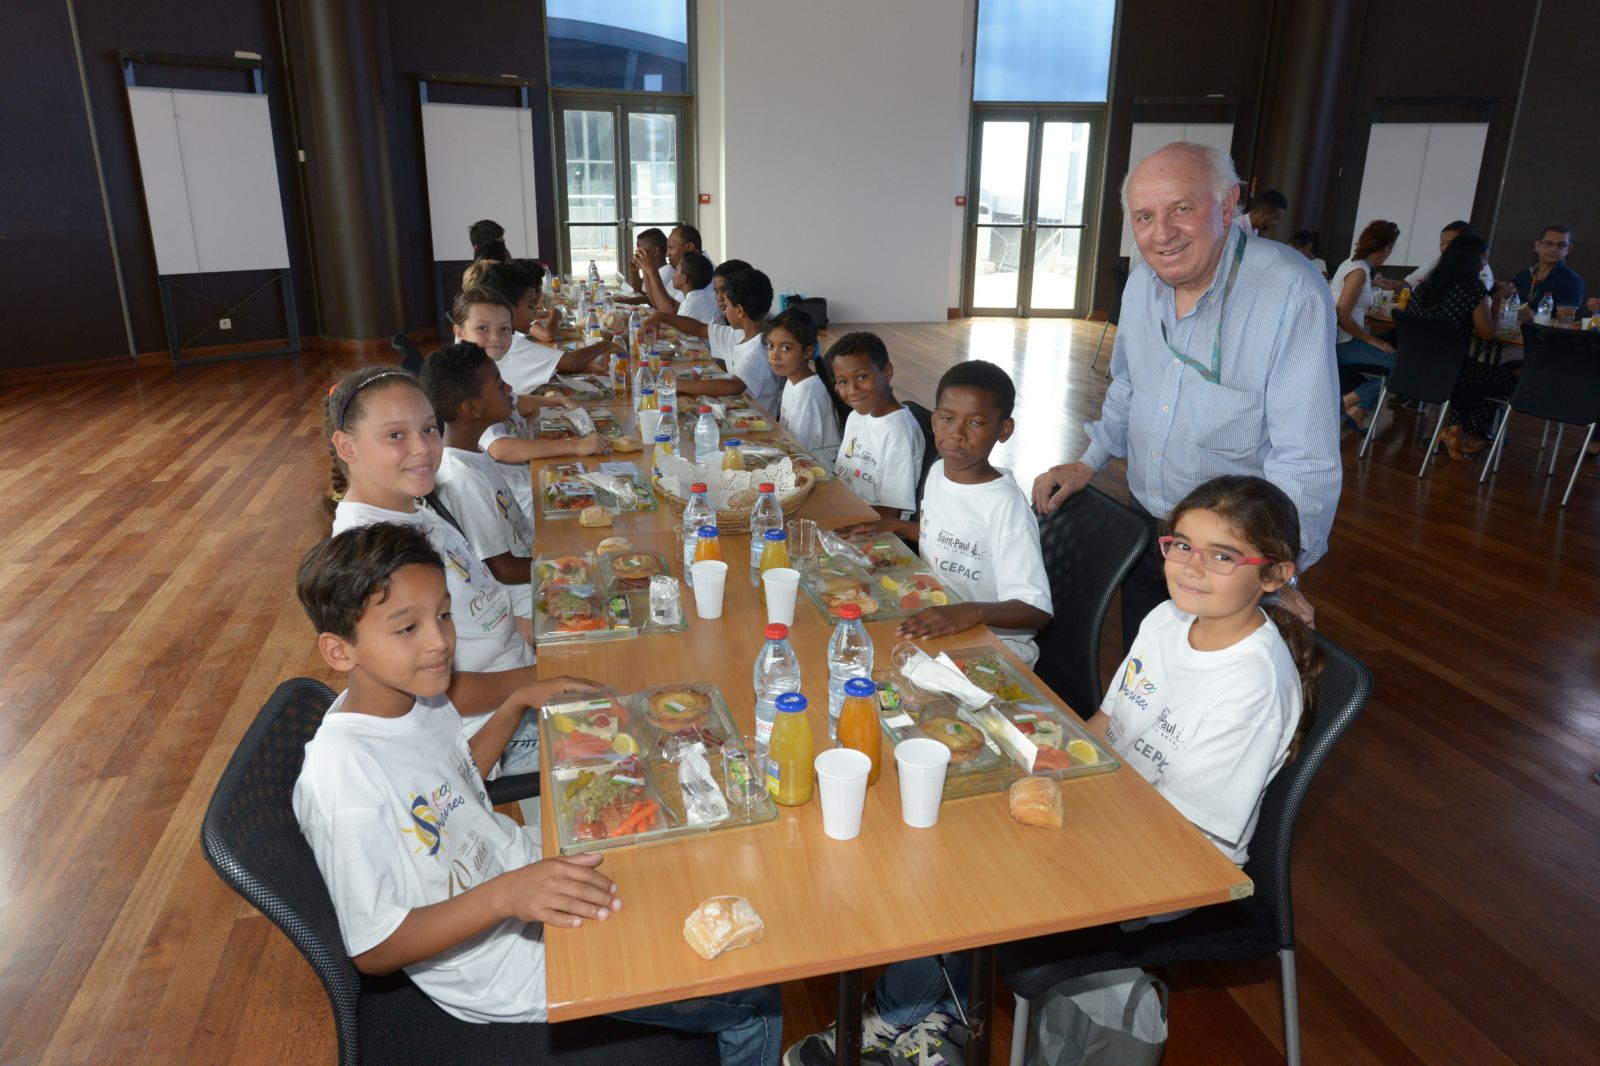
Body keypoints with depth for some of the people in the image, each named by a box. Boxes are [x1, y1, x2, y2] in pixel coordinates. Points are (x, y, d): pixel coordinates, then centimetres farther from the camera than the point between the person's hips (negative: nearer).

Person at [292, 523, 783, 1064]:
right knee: (755, 1002, -8)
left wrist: (520, 701, 4)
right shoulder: (342, 779, -31)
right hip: (506, 968, -8)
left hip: (526, 862, 8)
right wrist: (504, 895, -36)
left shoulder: (416, 695, -5)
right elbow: (373, 951, -24)